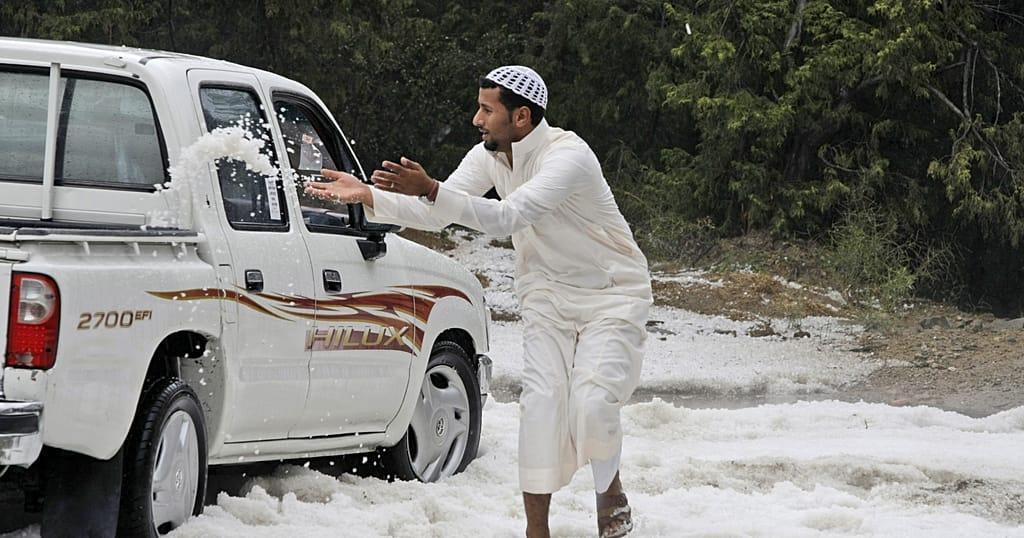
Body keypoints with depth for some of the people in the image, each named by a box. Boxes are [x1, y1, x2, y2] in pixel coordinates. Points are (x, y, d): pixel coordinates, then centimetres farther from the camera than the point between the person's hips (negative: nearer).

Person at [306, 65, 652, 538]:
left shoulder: (569, 157, -28)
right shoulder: (490, 156, -3)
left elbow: (506, 219, -40)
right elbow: (436, 215, -2)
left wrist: (430, 190, -47)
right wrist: (368, 196, -16)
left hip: (612, 295, -6)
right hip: (548, 296, 6)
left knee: (591, 403, -19)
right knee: (541, 402, -10)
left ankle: (611, 495, 9)